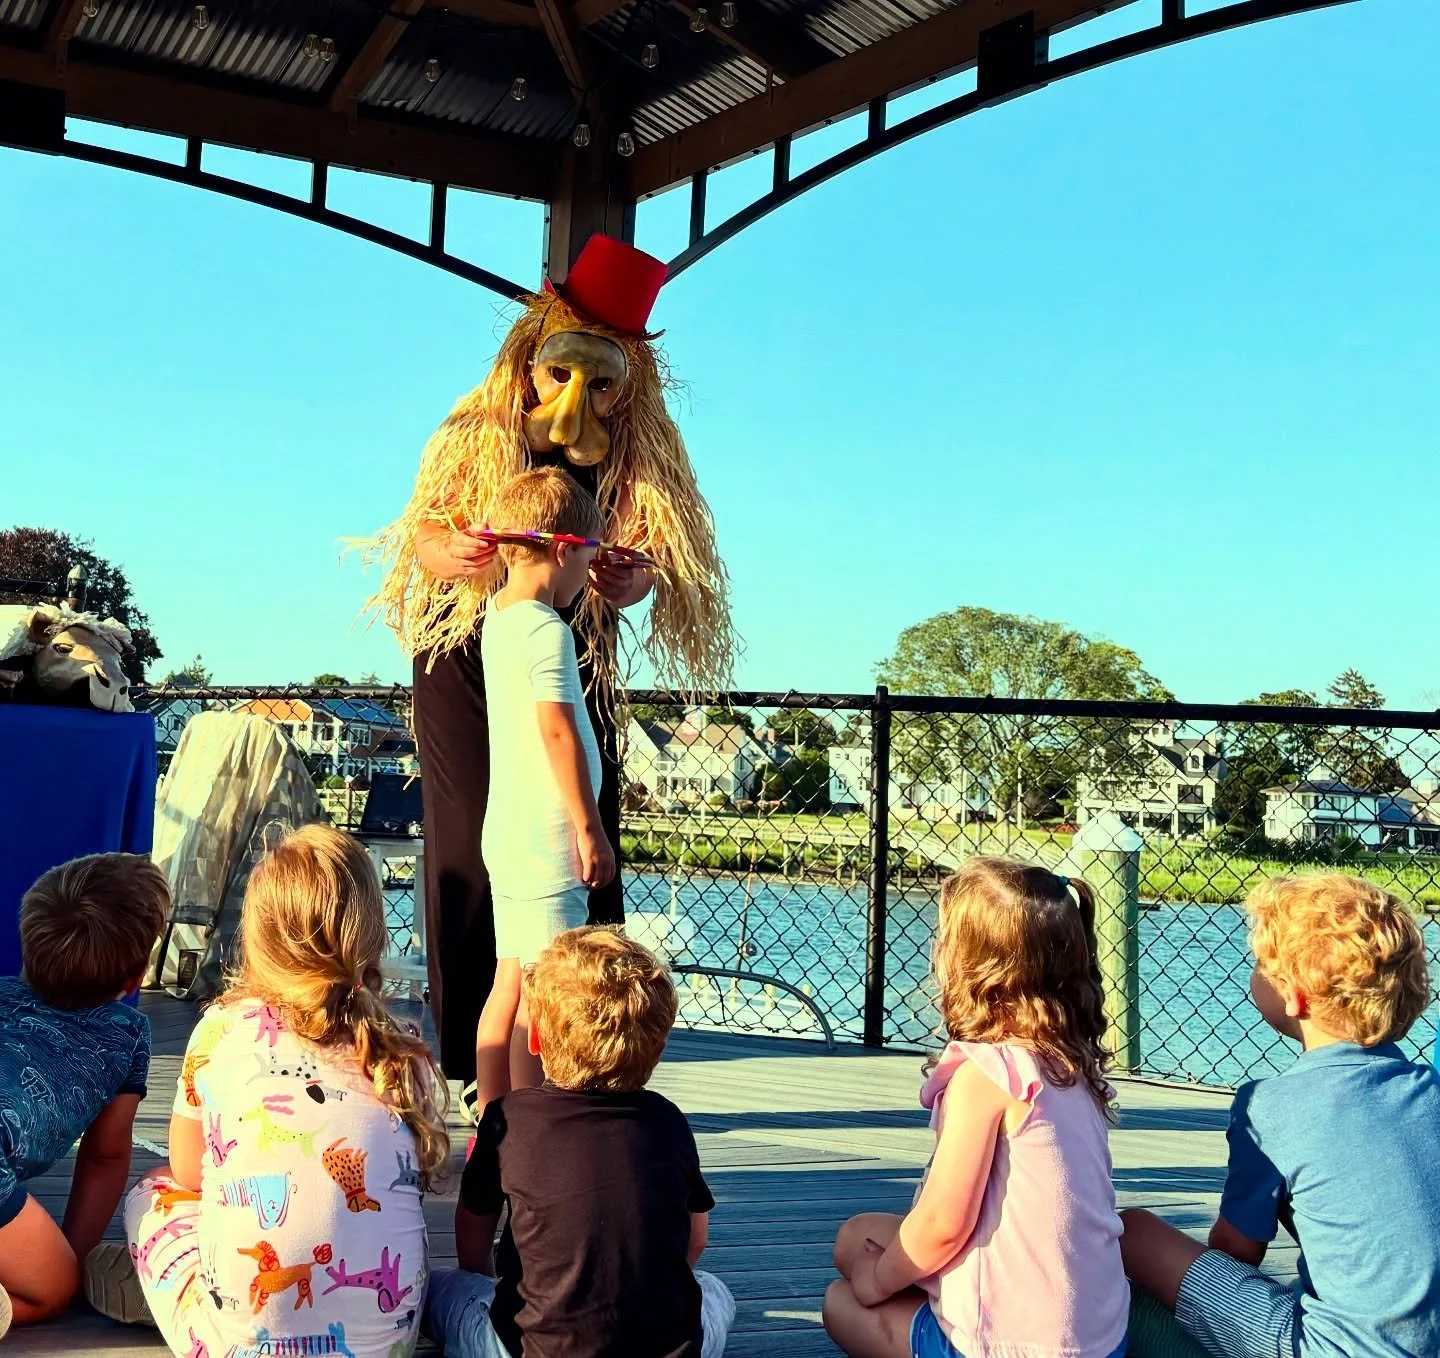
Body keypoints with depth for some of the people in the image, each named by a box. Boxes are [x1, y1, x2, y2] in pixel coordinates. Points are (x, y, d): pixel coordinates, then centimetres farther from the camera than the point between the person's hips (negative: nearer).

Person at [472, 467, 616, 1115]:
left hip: (506, 833, 9)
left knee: (509, 985, 13)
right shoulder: (547, 629, -14)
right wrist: (591, 830, -16)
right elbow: (558, 733, -19)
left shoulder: (498, 616, 12)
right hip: (546, 837, -9)